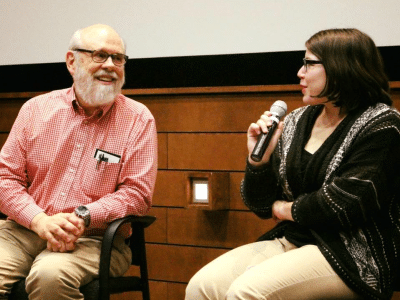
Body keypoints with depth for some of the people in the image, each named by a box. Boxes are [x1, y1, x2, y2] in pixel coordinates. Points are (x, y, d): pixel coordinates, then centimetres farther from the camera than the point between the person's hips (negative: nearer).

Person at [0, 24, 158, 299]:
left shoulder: (139, 119, 3)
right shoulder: (36, 109, 10)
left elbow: (138, 193, -3)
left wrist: (83, 218, -17)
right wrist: (41, 221, -12)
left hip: (95, 238, -2)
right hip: (25, 230, 3)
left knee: (50, 275, -34)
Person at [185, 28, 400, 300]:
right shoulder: (297, 122, 11)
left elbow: (348, 203, -16)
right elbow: (262, 205, 14)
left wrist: (287, 209, -1)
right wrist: (259, 158, -4)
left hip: (351, 256, -6)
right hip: (291, 241, 6)